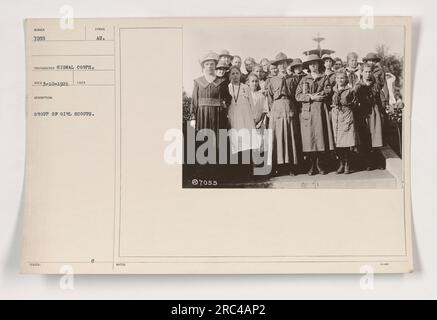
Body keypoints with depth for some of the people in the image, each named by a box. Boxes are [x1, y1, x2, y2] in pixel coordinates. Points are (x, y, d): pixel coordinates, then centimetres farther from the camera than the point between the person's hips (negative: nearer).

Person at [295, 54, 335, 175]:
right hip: (307, 110, 1)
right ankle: (312, 166, 3)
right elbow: (298, 96, 5)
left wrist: (310, 95, -7)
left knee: (321, 136, -6)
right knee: (309, 137, -4)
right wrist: (311, 97, -9)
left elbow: (328, 92, -1)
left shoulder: (325, 78, 14)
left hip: (321, 110, 0)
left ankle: (319, 164, 4)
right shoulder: (304, 79, 16)